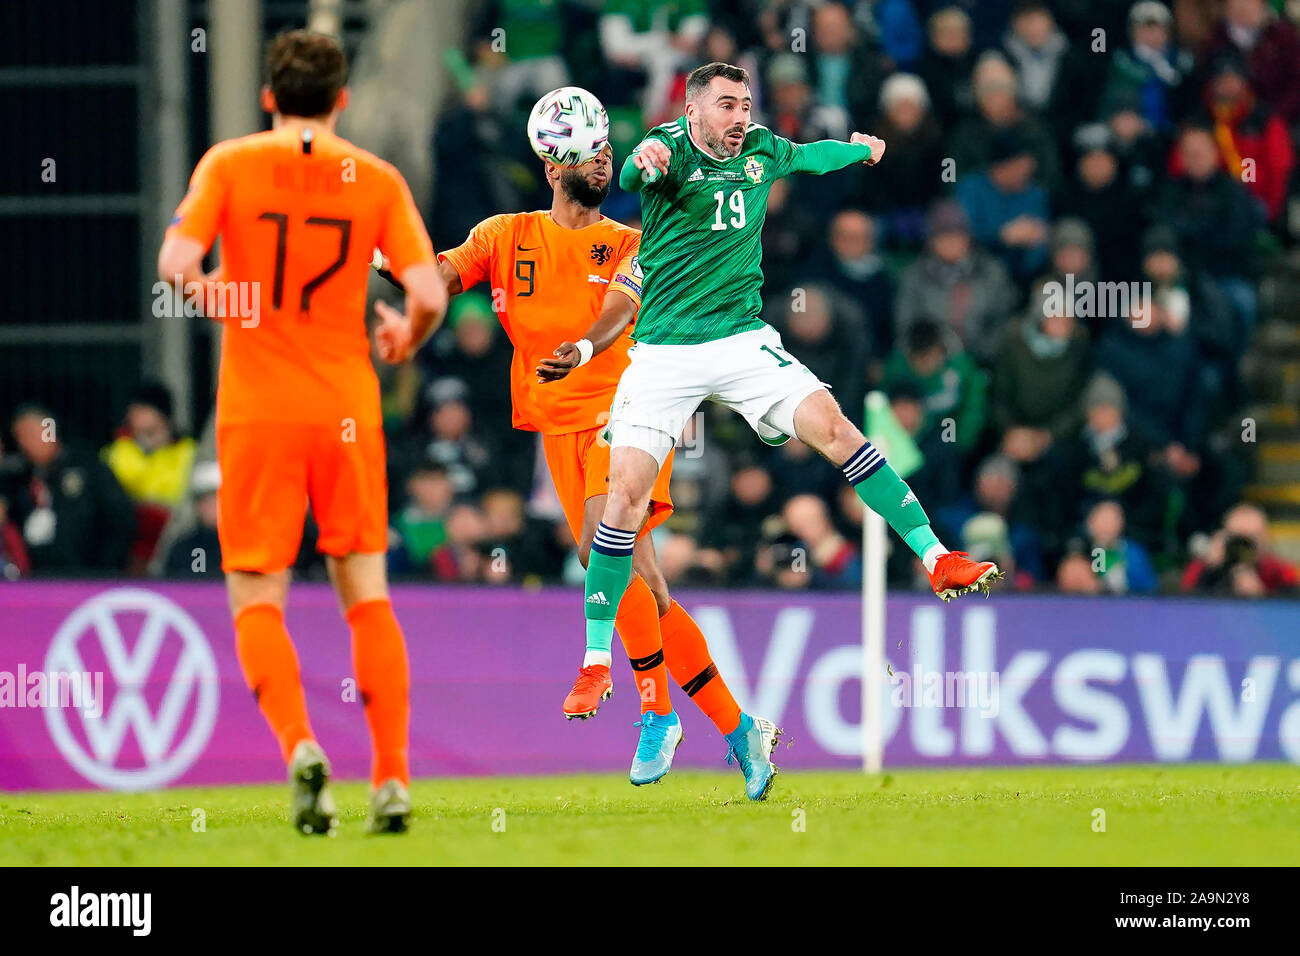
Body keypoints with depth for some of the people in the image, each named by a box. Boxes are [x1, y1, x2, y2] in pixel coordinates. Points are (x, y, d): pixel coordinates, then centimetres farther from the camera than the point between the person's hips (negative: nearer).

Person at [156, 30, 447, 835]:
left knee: (257, 602, 5)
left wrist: (212, 293, 8)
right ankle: (393, 777, 1)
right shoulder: (376, 179, 1)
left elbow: (177, 264, -14)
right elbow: (429, 295, -7)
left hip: (257, 413, -1)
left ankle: (299, 745, -19)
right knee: (367, 597, 10)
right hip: (348, 411, 1)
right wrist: (405, 340, 16)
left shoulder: (230, 165, -2)